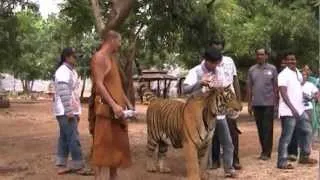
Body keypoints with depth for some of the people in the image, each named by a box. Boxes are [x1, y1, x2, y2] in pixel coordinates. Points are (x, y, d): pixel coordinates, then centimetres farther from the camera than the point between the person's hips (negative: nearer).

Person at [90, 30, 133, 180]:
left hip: (116, 109, 10)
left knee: (116, 147, 12)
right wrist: (114, 105, -24)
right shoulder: (99, 57, -10)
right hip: (107, 109, -10)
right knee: (104, 148, -8)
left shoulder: (112, 58, 19)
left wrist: (127, 103, 19)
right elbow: (99, 85, -18)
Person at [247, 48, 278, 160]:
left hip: (269, 103, -3)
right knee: (260, 128, 7)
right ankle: (264, 150, 16)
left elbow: (276, 87, 2)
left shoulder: (272, 69, 1)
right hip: (256, 104, 3)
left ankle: (266, 152, 2)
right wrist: (249, 104, 5)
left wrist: (276, 102, -3)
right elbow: (249, 87, 9)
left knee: (267, 128, -2)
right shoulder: (252, 70, 7)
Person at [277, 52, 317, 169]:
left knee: (307, 131, 14)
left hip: (300, 110, 9)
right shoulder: (283, 75, -12)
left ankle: (304, 157, 26)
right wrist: (292, 109, -24)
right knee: (286, 137, -6)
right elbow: (283, 94, -18)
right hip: (288, 111, -9)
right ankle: (282, 162, 0)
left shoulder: (298, 74, 15)